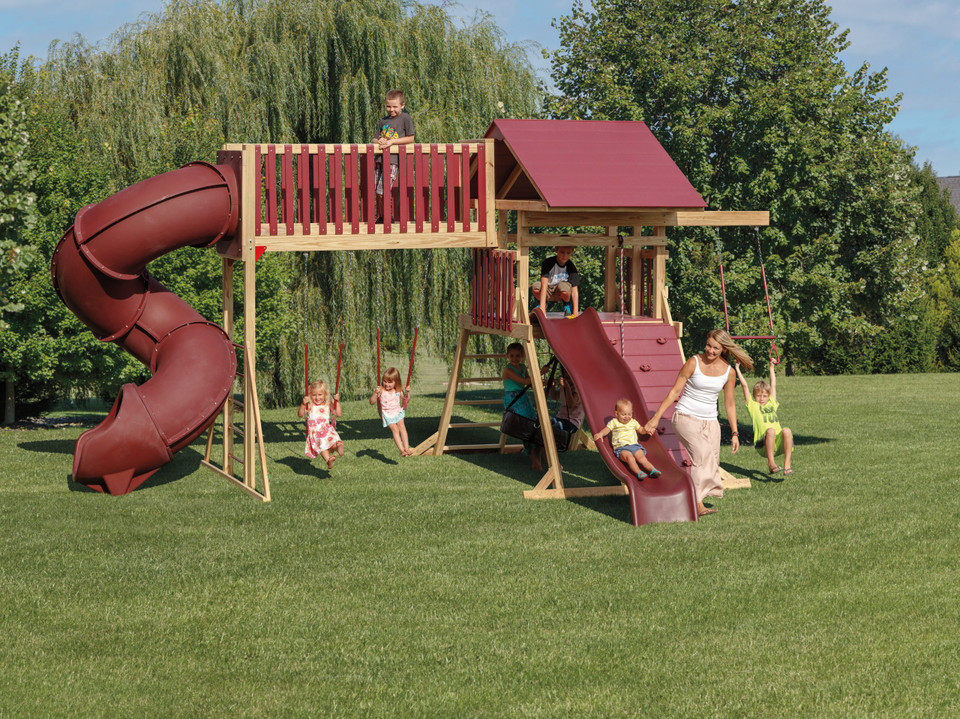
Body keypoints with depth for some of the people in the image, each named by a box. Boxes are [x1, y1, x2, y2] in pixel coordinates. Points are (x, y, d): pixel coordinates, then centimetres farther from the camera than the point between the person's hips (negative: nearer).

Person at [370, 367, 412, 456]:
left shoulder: (398, 391, 2)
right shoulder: (381, 391, -9)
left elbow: (406, 400, 14)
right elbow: (372, 402, -13)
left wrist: (407, 392, -4)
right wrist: (375, 393, -30)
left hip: (398, 412, 3)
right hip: (387, 414, -3)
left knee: (402, 427, -17)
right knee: (395, 429, -16)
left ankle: (406, 448, -21)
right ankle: (401, 450, -21)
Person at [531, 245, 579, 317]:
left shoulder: (571, 267, -16)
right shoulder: (548, 262, -23)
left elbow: (574, 290, -19)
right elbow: (544, 285, -32)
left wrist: (575, 313, -27)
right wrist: (542, 307, -41)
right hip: (547, 293, 0)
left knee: (564, 287, -36)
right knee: (535, 287, -33)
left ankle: (567, 304, -2)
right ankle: (543, 305, -1)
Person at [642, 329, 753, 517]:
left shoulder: (728, 372, 3)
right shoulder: (694, 363, -7)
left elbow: (730, 404, 12)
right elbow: (675, 391, -5)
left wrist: (735, 433, 9)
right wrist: (656, 417, -9)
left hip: (710, 422, 5)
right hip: (686, 417, -5)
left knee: (712, 464, -6)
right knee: (703, 454, -26)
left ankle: (696, 502, 5)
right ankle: (698, 504, -29)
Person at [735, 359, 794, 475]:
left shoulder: (772, 404, 27)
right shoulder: (753, 406, 16)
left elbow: (773, 386, 37)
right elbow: (744, 386, 15)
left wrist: (772, 368, 46)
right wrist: (737, 368, 20)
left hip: (778, 445, 4)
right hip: (763, 446, -4)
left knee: (786, 430, -28)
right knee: (770, 430, -34)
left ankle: (787, 465, -31)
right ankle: (771, 463, -30)